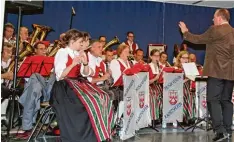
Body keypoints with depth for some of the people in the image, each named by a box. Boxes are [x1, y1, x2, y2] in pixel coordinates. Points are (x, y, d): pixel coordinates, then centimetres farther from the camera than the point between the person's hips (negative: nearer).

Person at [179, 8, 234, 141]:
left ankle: (220, 130, -12)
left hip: (217, 71, -7)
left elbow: (198, 39, 1)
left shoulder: (215, 30, -8)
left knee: (213, 100, -5)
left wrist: (185, 32, 16)